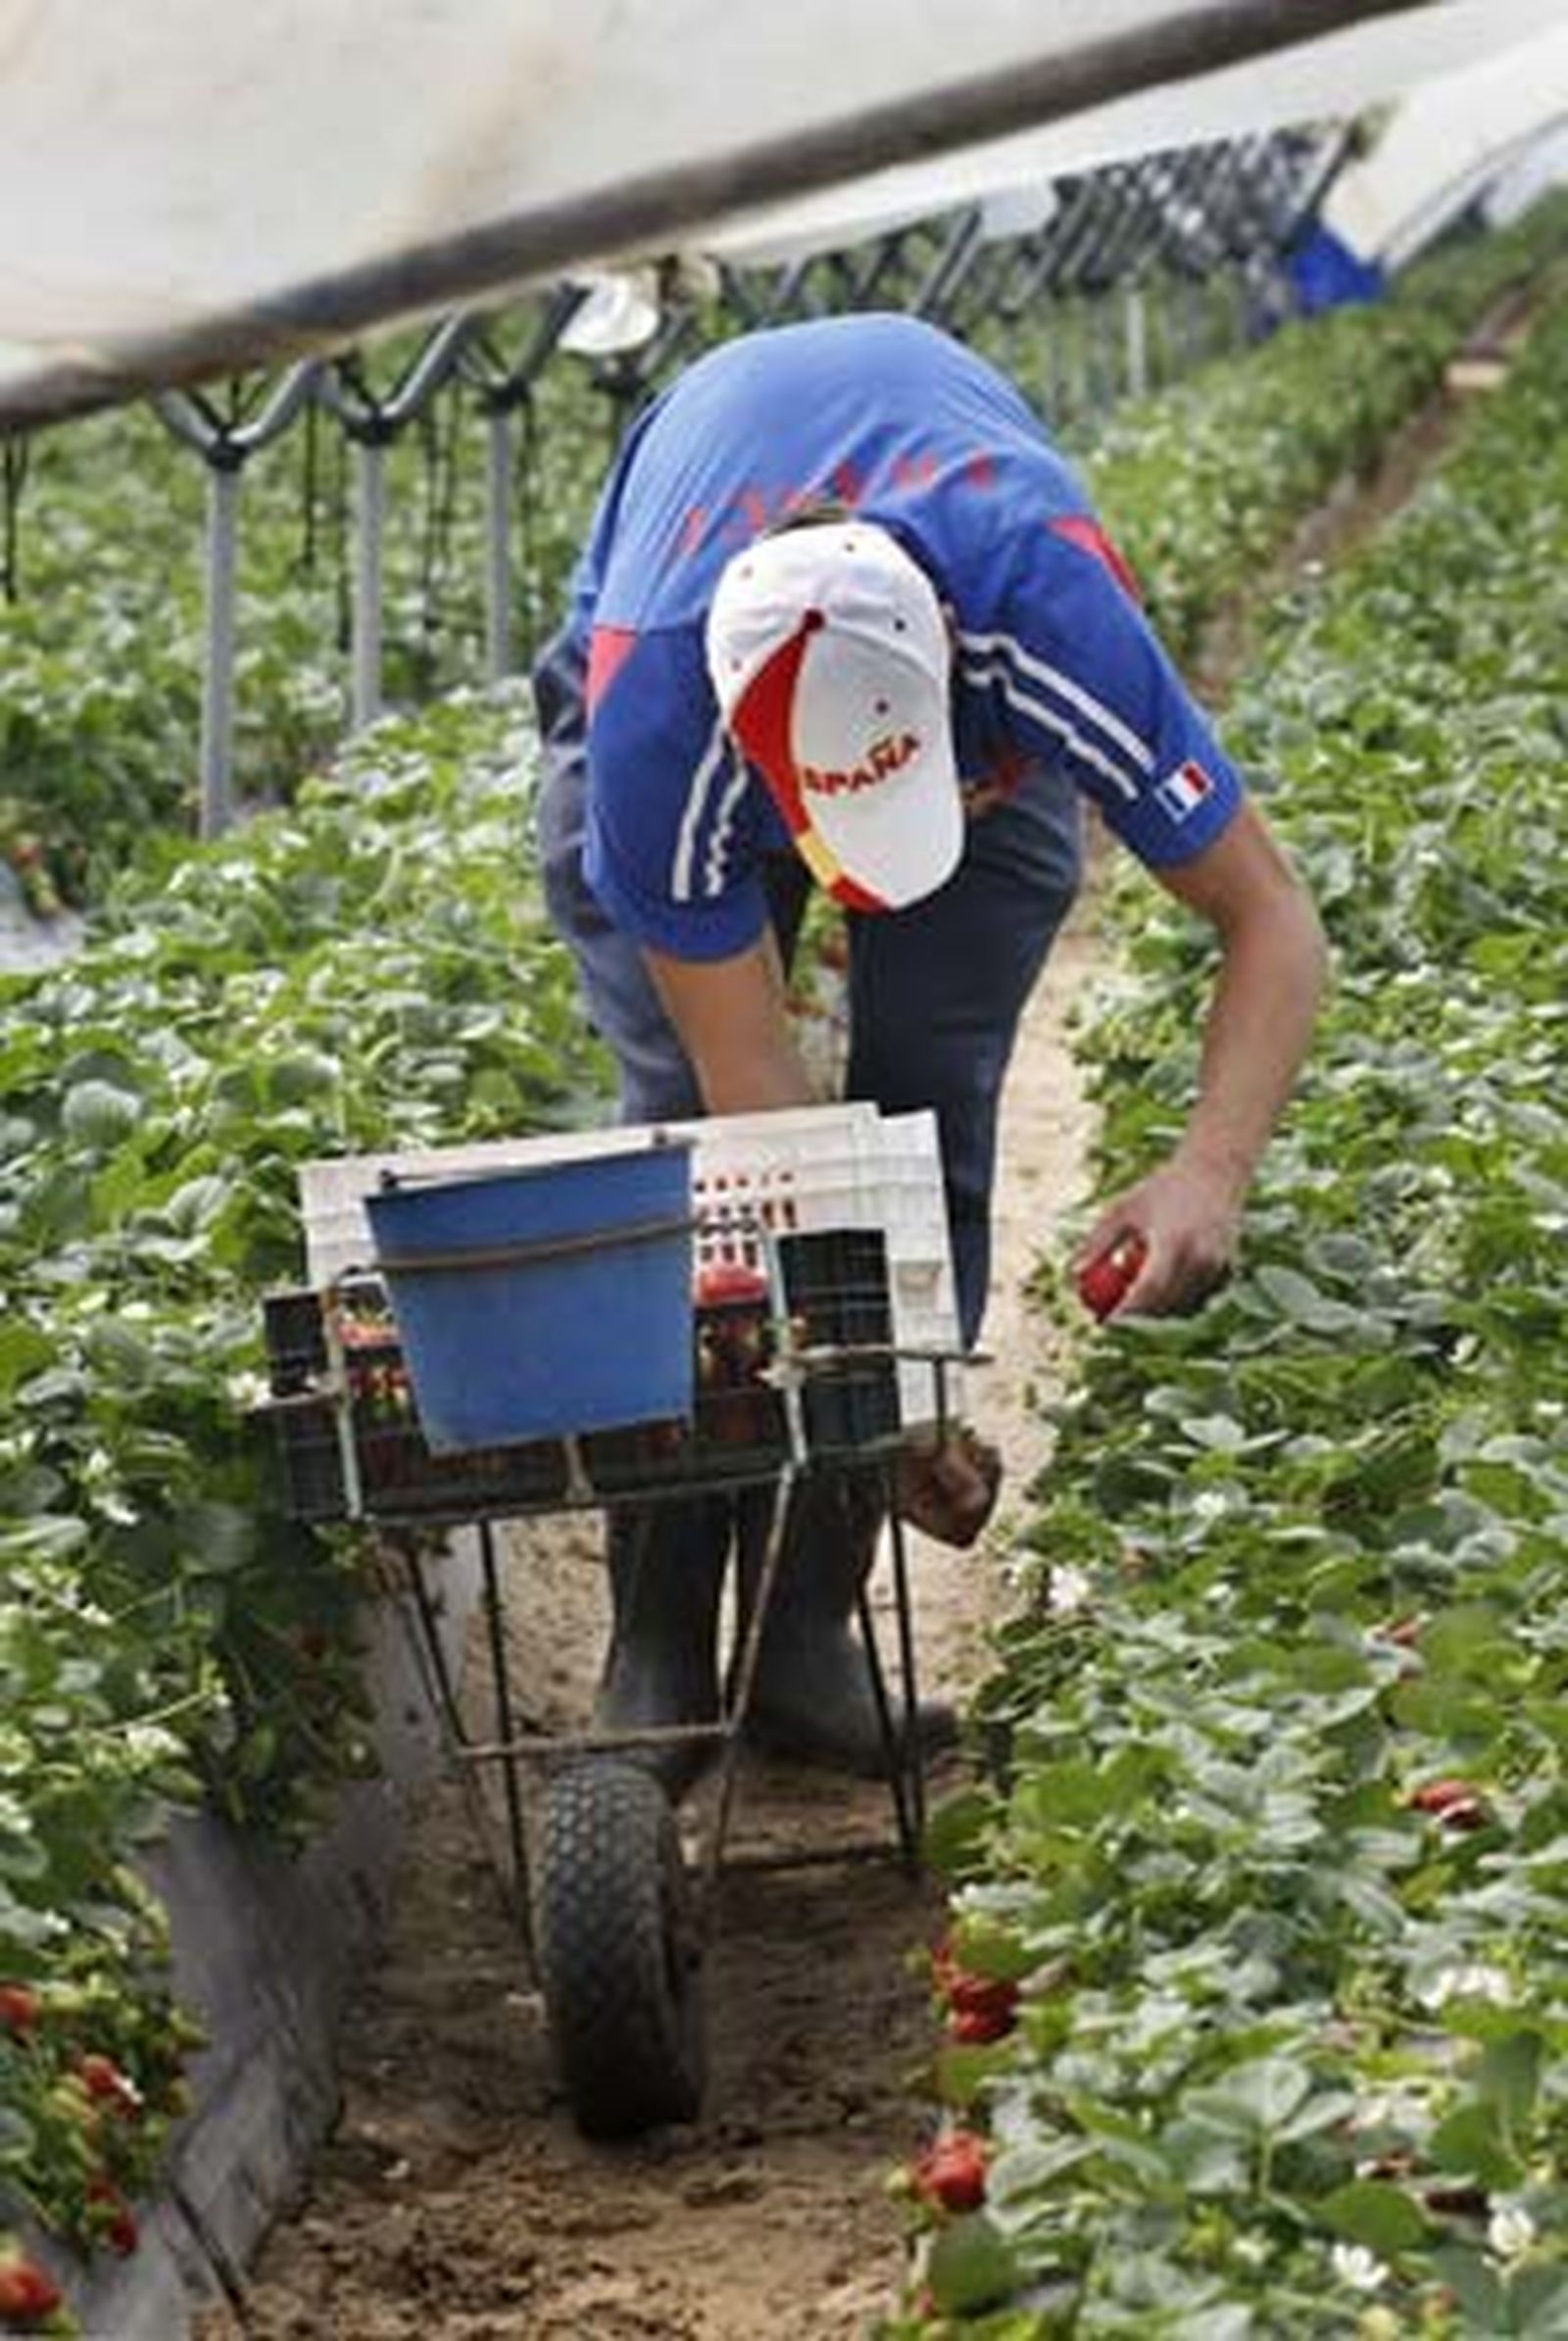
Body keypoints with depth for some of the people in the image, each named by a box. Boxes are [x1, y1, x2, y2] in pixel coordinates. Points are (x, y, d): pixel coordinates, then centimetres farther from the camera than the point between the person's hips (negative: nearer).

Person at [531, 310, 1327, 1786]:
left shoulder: (1057, 621, -43)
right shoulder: (657, 721, -42)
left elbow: (1269, 921, -33)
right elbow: (756, 1086, -33)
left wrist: (1209, 1173, -49)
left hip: (984, 715, 1)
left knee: (928, 1119, -13)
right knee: (682, 1117, -14)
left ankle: (812, 1633, -6)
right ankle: (655, 1649, -5)